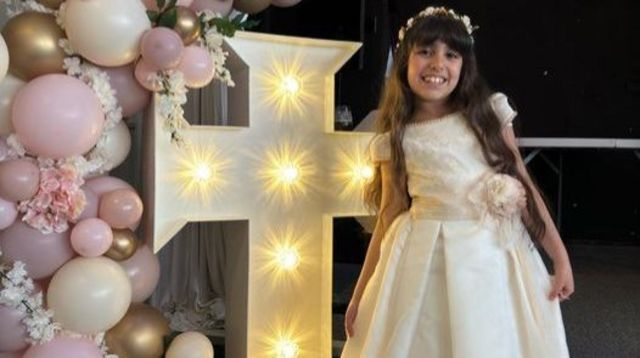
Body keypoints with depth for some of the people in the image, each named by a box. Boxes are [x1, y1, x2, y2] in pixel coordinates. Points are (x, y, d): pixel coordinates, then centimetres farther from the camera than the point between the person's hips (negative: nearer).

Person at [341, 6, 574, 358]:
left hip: (494, 257, 1)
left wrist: (560, 256, 2)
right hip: (424, 262, -1)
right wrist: (361, 295, 4)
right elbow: (389, 220, 4)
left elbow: (523, 184, 4)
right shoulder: (395, 141, 0)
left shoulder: (489, 114, 2)